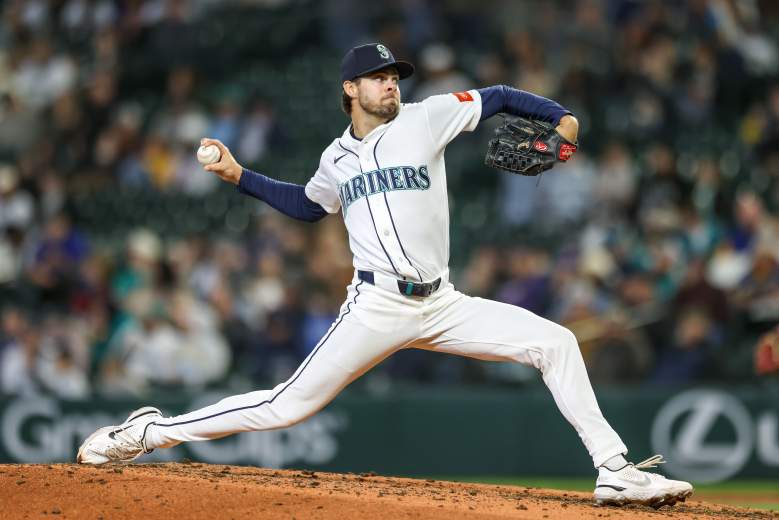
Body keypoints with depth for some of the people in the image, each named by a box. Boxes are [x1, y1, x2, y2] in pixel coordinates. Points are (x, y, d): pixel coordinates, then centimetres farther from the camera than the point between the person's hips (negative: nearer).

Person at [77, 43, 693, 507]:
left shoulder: (424, 118, 5)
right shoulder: (338, 158, 12)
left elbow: (497, 98, 9)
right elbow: (308, 204, 30)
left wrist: (560, 117, -5)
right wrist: (241, 176, 21)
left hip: (442, 306, 1)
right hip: (377, 308, -1)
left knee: (555, 342, -12)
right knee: (290, 404, -8)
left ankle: (614, 471, -8)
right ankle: (151, 431, 3)